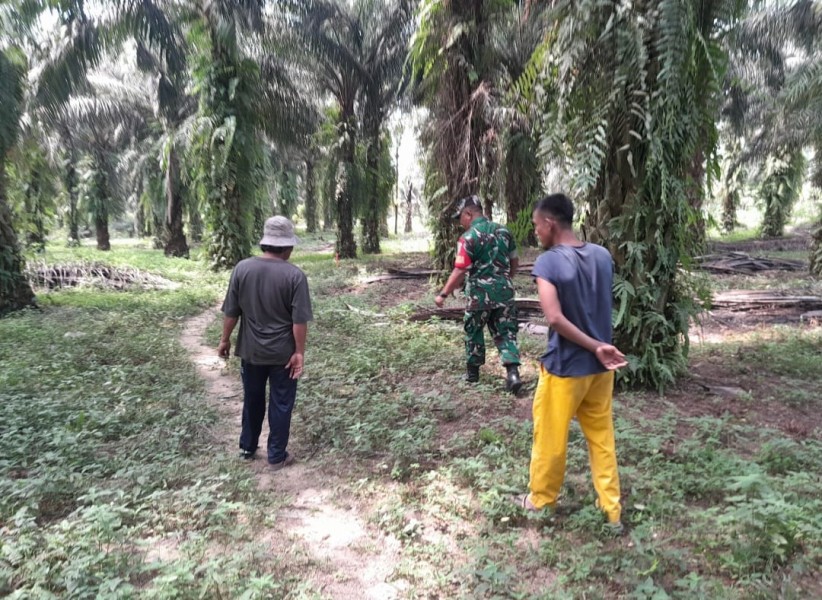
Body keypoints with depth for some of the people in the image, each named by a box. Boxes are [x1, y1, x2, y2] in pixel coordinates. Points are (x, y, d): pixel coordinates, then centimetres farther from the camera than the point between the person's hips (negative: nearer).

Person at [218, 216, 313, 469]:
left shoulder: (242, 268, -6)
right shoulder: (295, 275, -16)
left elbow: (231, 311, -1)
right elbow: (299, 320, -16)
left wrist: (225, 339, 12)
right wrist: (299, 352, -8)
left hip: (250, 350, 4)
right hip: (283, 353, -3)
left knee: (252, 399, 21)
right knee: (281, 404, 10)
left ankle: (247, 447, 36)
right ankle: (277, 456, 20)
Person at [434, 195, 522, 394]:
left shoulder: (468, 237, -13)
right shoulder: (503, 231, 6)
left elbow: (460, 272, -17)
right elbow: (514, 262, 14)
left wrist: (443, 294, -10)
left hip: (479, 292, -4)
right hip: (504, 290, 5)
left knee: (474, 332, 14)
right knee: (506, 332, 8)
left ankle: (473, 371, 26)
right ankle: (513, 373, -5)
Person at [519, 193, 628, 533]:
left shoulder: (547, 263, -18)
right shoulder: (603, 256, 1)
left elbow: (555, 318, -25)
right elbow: (604, 307, 10)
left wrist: (597, 348, -19)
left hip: (564, 368, -6)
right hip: (600, 367, 6)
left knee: (550, 438, 13)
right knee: (602, 438, 17)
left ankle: (541, 500, 31)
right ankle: (612, 511, 26)